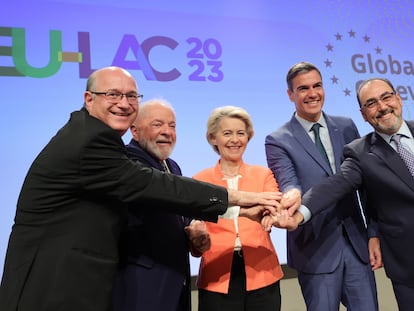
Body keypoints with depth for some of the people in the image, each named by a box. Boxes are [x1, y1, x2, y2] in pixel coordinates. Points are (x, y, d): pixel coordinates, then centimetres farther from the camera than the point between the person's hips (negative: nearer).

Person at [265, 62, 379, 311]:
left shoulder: (346, 127, 8)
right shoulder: (278, 140, -5)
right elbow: (288, 185, -17)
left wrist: (374, 232, 6)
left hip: (357, 244, 4)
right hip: (315, 249, -3)